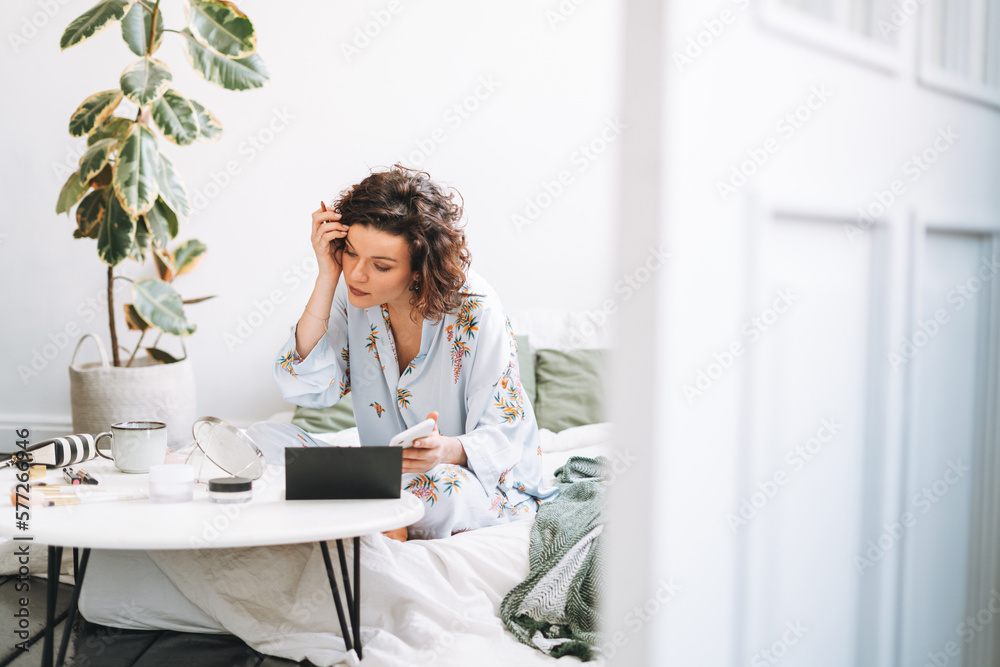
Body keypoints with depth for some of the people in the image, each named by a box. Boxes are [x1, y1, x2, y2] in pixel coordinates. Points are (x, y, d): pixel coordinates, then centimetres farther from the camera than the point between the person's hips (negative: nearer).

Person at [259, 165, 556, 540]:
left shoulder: (473, 310, -20)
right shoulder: (352, 293, -6)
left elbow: (503, 436, -16)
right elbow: (304, 389, -17)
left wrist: (448, 451, -40)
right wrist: (327, 278, -20)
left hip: (486, 482, -4)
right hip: (385, 475, 5)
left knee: (440, 490, -39)